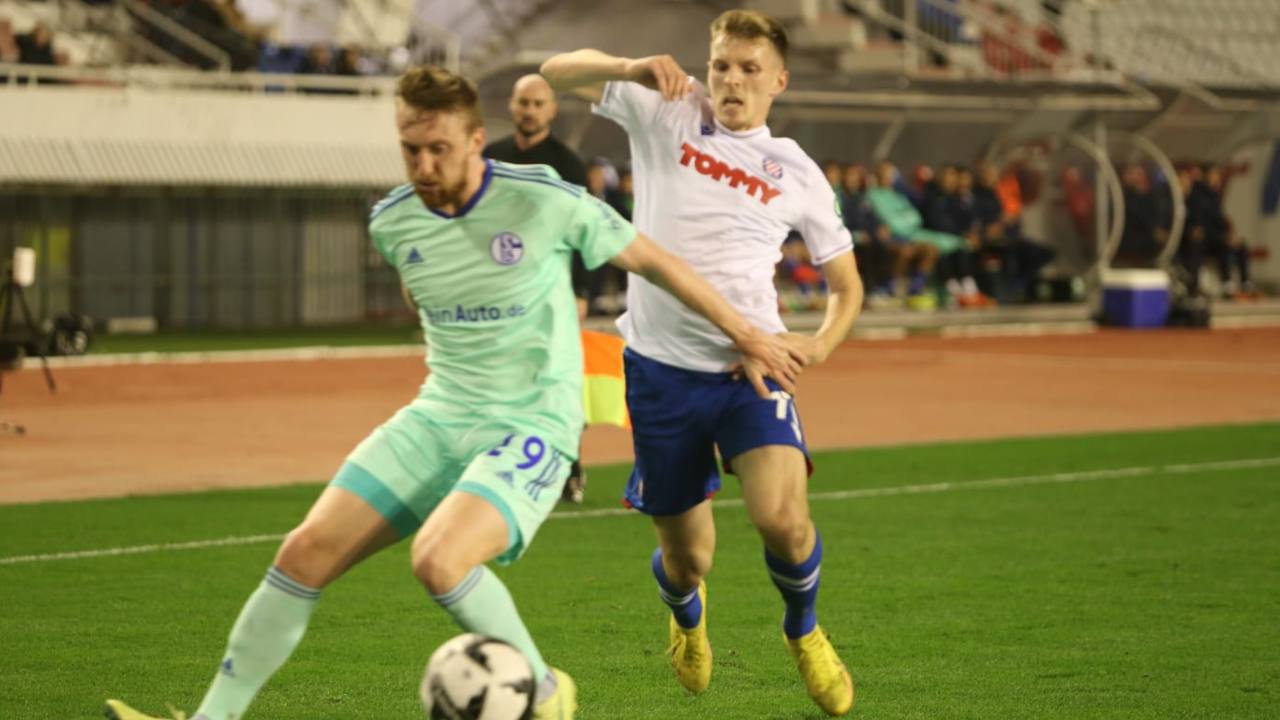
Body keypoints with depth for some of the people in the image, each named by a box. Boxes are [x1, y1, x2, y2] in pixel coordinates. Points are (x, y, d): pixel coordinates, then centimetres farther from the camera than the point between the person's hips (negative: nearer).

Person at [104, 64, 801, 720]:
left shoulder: (545, 202, -15)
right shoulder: (392, 223, 1)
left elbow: (652, 259, -3)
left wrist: (744, 333, 4)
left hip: (531, 427, -5)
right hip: (437, 415, 6)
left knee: (439, 560, -30)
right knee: (306, 551, -6)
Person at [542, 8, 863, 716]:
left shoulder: (797, 173, 8)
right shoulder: (666, 114, 5)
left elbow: (846, 284, 17)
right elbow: (557, 72, 0)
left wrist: (820, 342, -3)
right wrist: (630, 69, -18)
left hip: (751, 367, 0)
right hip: (661, 366, 0)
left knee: (781, 519, -24)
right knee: (685, 557, 7)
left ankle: (803, 631, 10)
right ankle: (686, 614, 47)